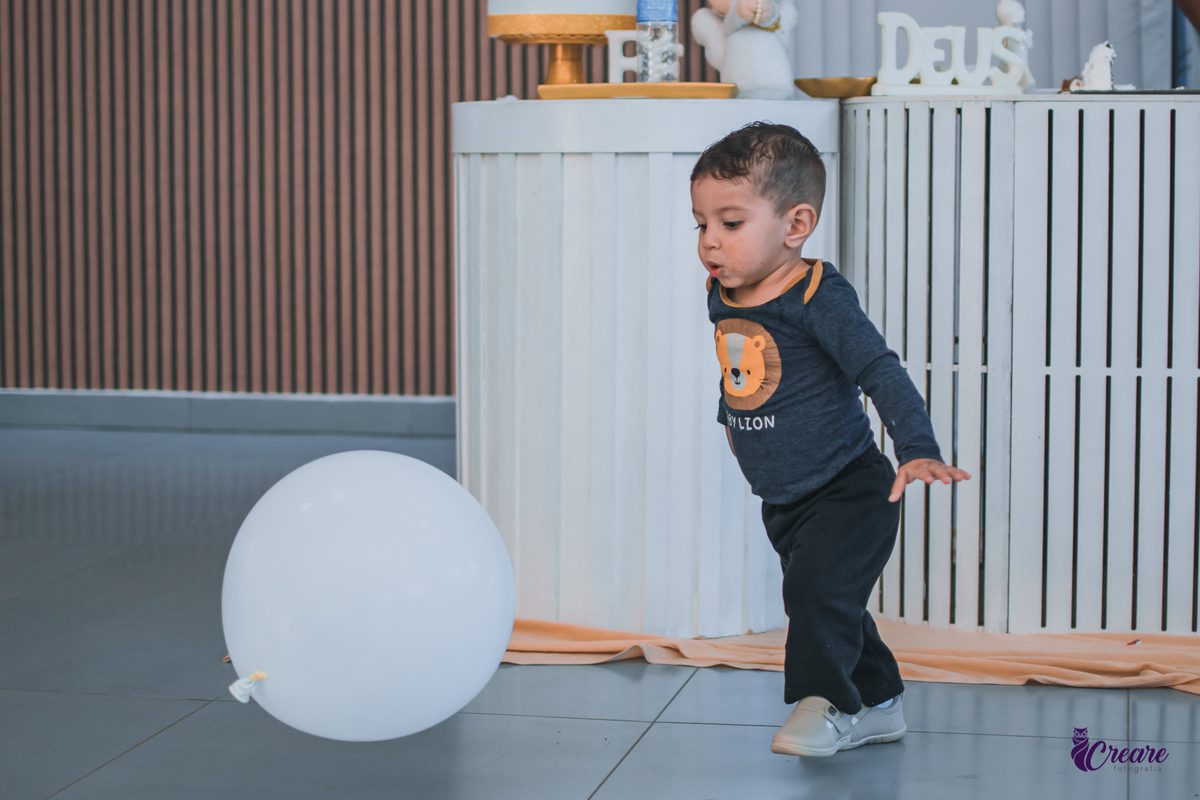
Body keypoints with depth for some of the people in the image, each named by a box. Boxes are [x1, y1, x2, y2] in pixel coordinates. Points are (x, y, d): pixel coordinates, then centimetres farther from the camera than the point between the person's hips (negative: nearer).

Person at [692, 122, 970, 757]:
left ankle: (824, 704, -10)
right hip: (783, 502, 8)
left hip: (848, 489, -8)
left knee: (815, 589, -23)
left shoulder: (819, 299, -23)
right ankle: (878, 704, 32)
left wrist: (918, 450, -33)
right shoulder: (721, 299, 0)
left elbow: (881, 373, -25)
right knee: (830, 604, 17)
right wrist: (732, 414, 35)